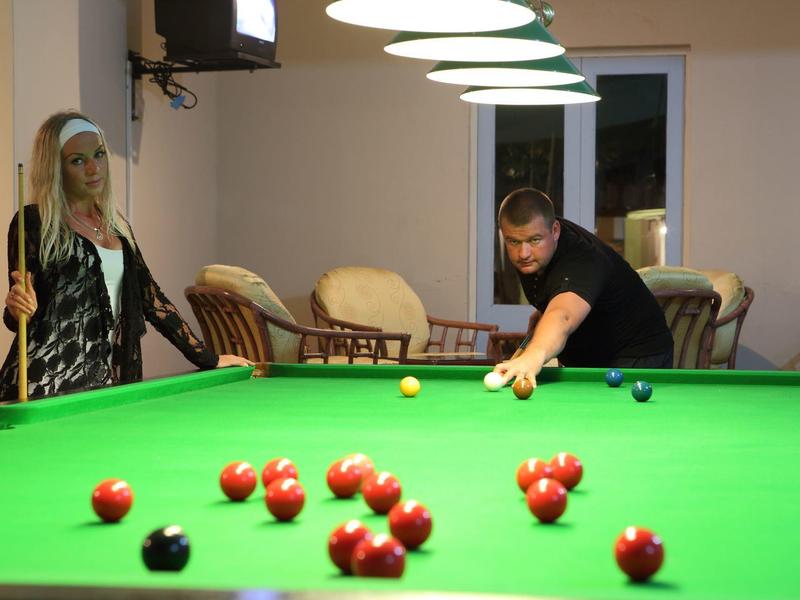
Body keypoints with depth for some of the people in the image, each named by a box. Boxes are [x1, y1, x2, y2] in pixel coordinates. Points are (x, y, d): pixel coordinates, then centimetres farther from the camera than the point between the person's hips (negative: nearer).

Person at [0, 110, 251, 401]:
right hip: (45, 387, -6)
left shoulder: (116, 226, 14)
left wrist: (208, 359, 15)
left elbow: (150, 296, 17)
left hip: (107, 383, 6)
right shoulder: (34, 223, -6)